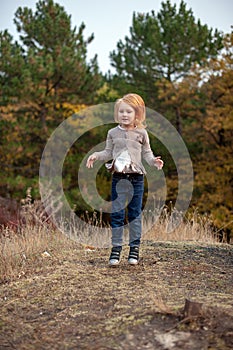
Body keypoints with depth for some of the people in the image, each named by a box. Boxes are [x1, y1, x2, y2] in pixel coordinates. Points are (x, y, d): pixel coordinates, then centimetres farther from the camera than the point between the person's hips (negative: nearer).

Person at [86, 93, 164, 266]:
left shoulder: (141, 133, 3)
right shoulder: (113, 133, 5)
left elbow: (146, 153, 6)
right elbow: (108, 152, 10)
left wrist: (153, 160, -14)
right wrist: (96, 156, -6)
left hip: (137, 178, 0)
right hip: (118, 178, 1)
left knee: (135, 214, 6)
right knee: (117, 213, 0)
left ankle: (134, 247, 16)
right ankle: (116, 248, 8)